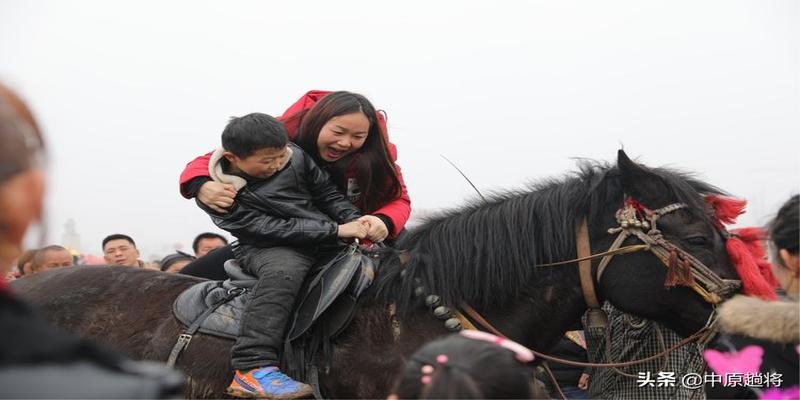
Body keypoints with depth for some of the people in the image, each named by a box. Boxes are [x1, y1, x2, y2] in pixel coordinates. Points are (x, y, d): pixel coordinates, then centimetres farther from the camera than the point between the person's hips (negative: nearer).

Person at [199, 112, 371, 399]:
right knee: (283, 270, -40)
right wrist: (336, 230, -24)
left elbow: (328, 195, 7)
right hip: (268, 247, -6)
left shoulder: (295, 157, -3)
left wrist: (355, 221, -12)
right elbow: (270, 229, -21)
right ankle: (252, 368, -44)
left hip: (326, 241, 6)